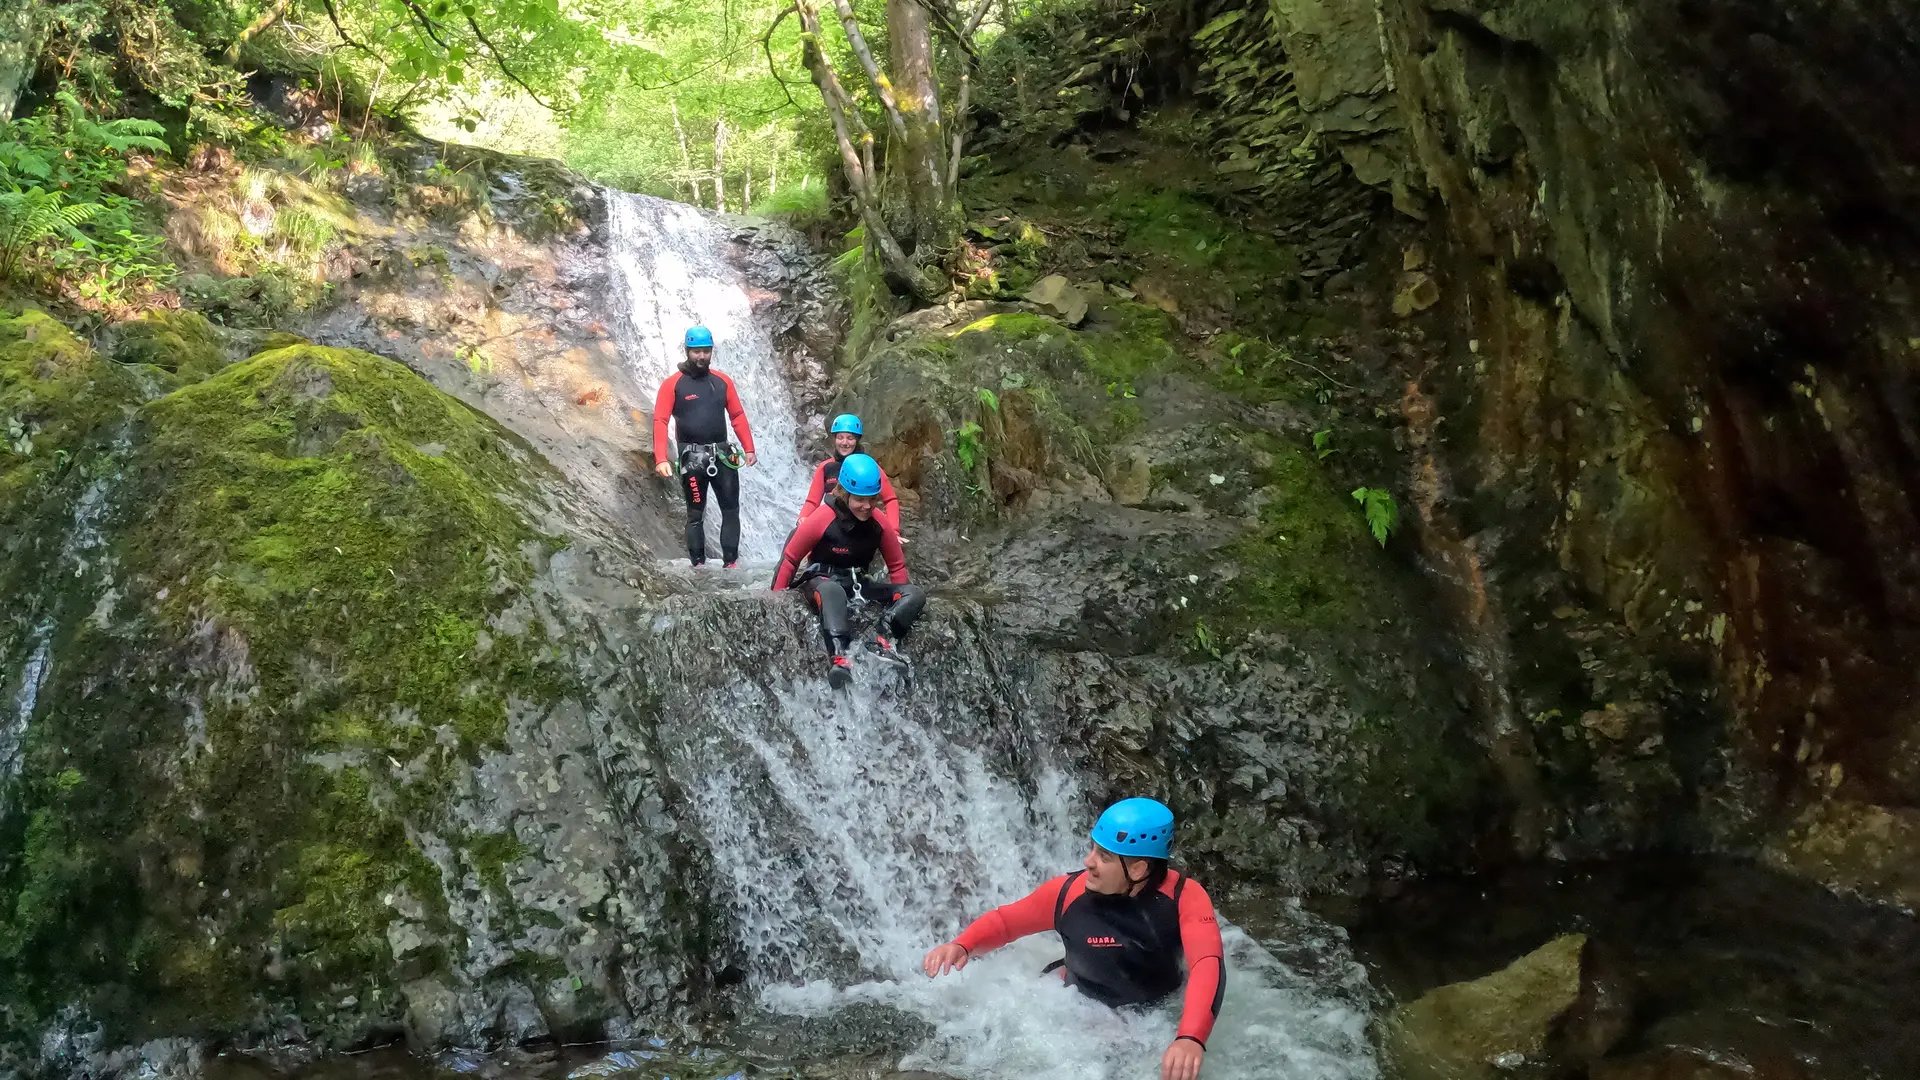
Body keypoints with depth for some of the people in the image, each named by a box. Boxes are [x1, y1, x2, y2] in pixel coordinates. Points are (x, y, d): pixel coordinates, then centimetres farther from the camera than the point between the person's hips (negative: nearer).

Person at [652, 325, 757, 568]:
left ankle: (731, 562, 9)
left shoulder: (722, 381, 8)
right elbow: (660, 421, -8)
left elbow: (738, 415, 11)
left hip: (722, 455, 4)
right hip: (692, 457, -3)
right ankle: (698, 564, 7)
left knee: (731, 510, 3)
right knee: (695, 514, 3)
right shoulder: (673, 384, -3)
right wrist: (661, 459, -19)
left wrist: (749, 449, 3)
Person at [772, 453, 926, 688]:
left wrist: (900, 600, 4)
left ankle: (882, 640, -35)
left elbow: (897, 566, 9)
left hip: (857, 583, 5)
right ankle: (838, 656, -59)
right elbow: (790, 559, -8)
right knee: (832, 590, -44)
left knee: (916, 594, -14)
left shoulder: (880, 524, -5)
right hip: (820, 581, -5)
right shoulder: (822, 518, -17)